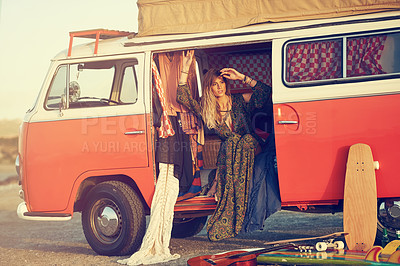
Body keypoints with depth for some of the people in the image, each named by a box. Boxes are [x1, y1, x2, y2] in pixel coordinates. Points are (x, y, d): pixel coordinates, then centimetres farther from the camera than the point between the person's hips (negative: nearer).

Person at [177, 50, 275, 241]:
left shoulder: (239, 101, 3)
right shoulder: (206, 109, 5)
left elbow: (265, 92, -7)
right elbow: (182, 97, -4)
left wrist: (242, 78, -9)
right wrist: (185, 69, -7)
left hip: (249, 148, -1)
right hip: (227, 152, 1)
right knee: (231, 143, -32)